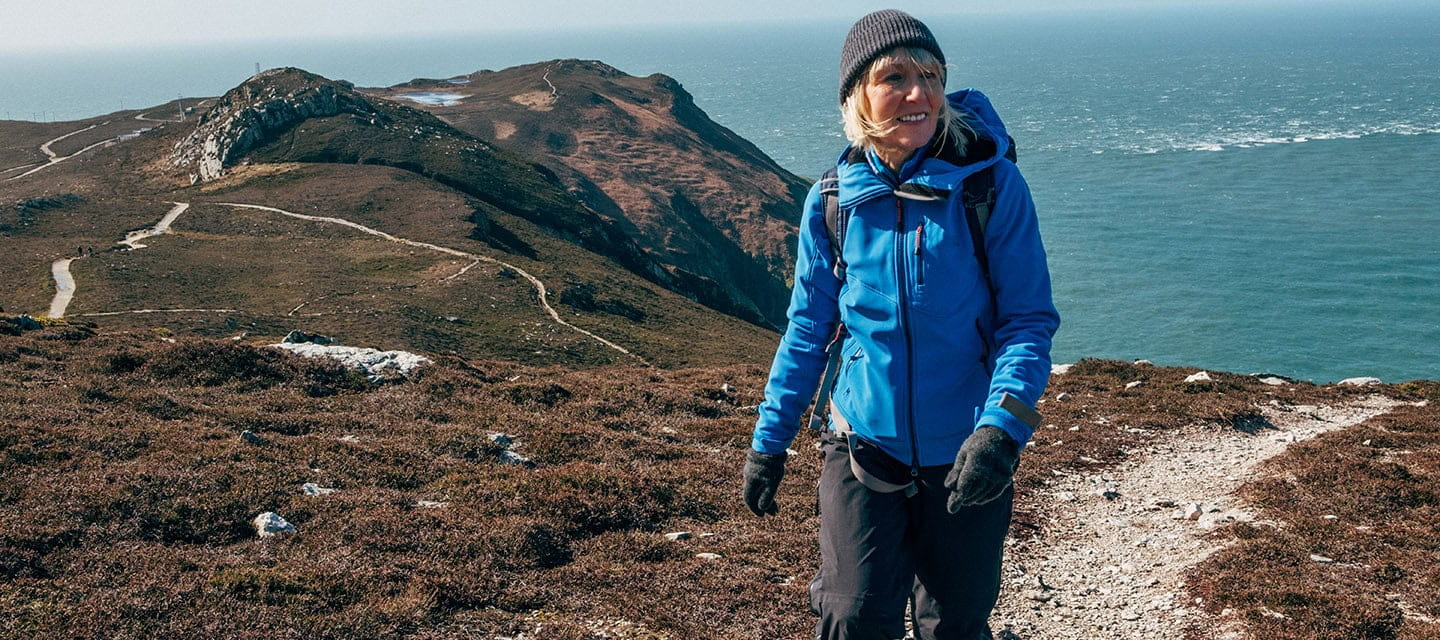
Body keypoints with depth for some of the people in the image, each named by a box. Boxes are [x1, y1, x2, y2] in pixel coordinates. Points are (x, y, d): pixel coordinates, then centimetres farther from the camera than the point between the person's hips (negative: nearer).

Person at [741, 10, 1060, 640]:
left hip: (965, 460, -1)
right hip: (863, 448, 1)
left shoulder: (990, 183, -11)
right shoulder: (832, 200, -4)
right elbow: (808, 327, 7)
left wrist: (1001, 427, -25)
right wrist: (769, 440, 8)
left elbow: (1029, 317, -10)